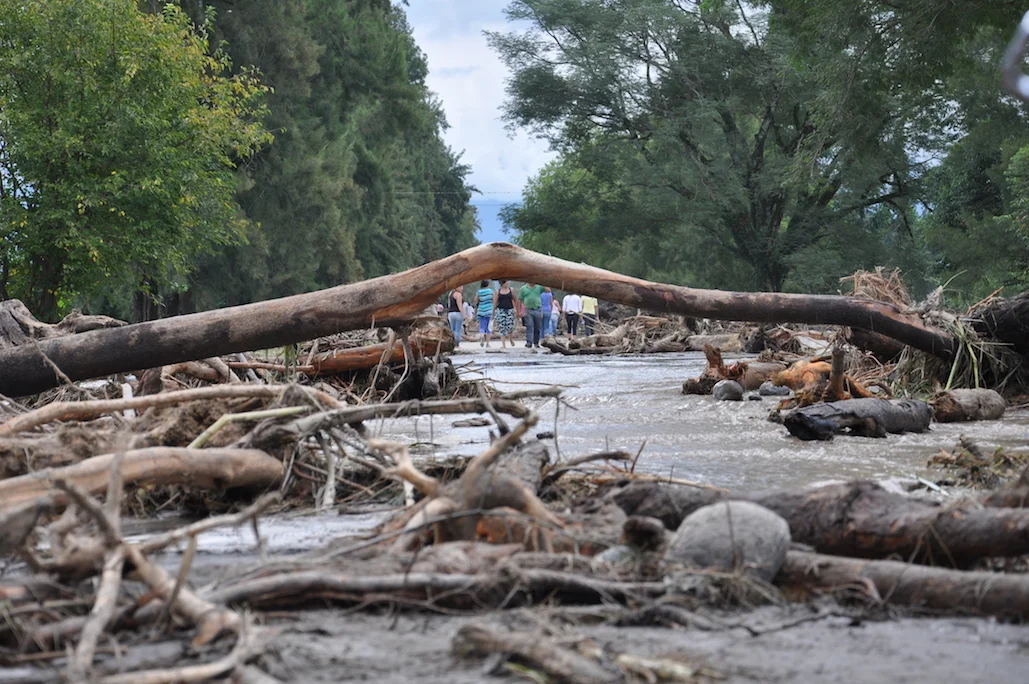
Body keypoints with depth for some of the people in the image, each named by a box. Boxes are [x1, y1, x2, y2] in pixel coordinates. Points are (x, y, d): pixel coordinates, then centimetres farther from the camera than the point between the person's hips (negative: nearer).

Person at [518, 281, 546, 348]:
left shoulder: (539, 287, 9)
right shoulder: (523, 289, 5)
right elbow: (519, 300, 6)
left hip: (538, 310, 2)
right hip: (528, 310, -2)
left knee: (537, 327, 7)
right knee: (529, 326, -10)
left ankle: (536, 342, 18)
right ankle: (529, 342, -14)